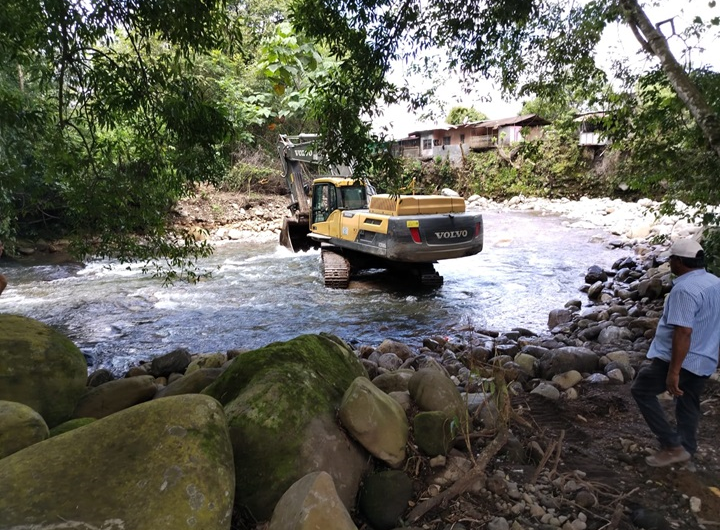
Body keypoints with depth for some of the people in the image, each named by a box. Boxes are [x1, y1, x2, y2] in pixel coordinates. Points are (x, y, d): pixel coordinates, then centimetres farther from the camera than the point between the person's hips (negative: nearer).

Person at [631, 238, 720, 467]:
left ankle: (673, 445, 5)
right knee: (688, 405, 21)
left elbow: (683, 332, -29)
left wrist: (674, 371, -27)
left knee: (641, 390, 5)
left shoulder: (684, 289, -24)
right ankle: (685, 449, 34)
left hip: (681, 360, -9)